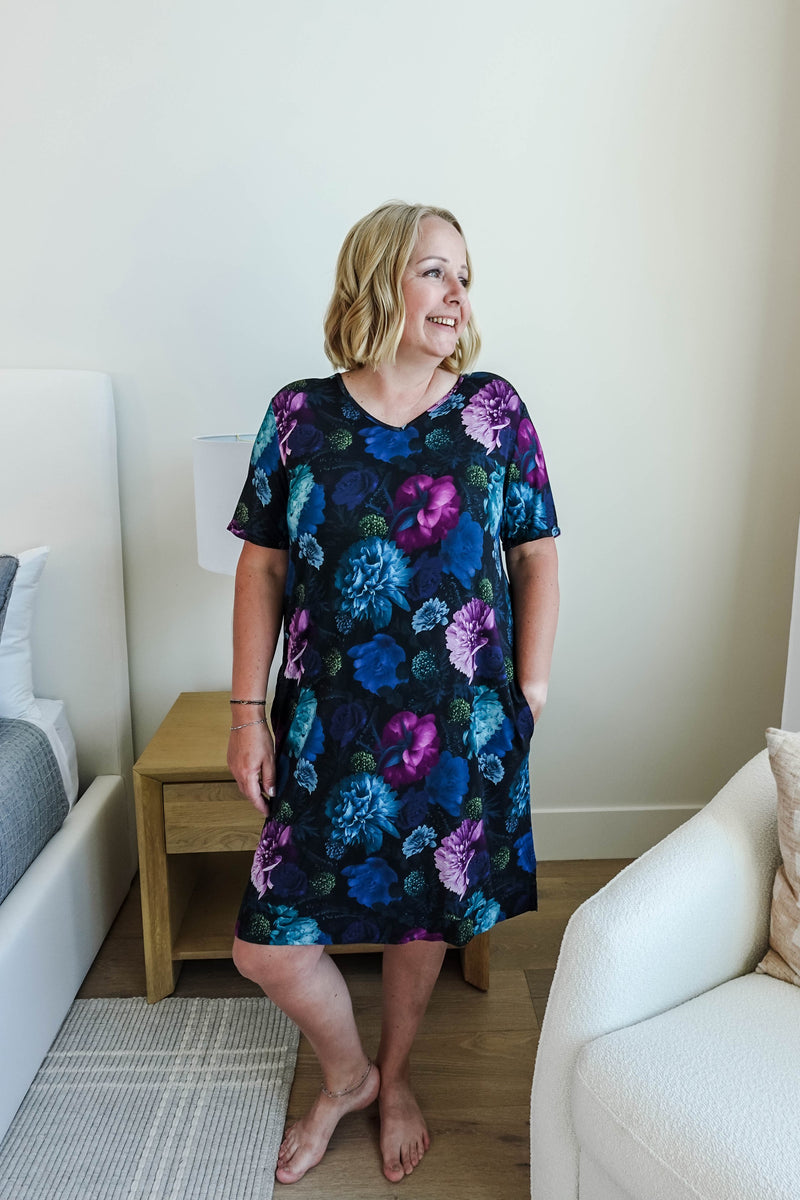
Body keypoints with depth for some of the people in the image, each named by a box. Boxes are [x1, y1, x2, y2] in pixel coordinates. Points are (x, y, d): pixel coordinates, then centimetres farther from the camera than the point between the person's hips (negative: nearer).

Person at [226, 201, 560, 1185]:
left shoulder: (493, 409, -1)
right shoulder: (300, 414, -1)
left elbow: (537, 551, 3)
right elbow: (262, 567, 0)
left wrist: (531, 682, -1)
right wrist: (248, 710, -1)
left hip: (459, 723, 0)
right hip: (328, 722, 1)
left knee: (425, 906, 16)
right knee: (268, 943, 4)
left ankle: (394, 1076, 48)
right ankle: (345, 1075, 39)